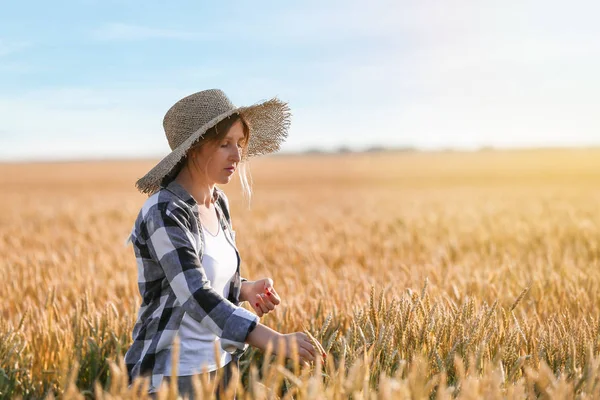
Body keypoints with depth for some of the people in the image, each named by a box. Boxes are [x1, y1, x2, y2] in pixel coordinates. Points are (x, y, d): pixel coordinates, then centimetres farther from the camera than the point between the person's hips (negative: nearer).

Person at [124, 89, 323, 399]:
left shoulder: (219, 204, 4)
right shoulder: (164, 214, -20)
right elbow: (198, 298, -30)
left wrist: (247, 290, -5)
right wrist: (276, 341, -37)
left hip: (220, 367, 8)